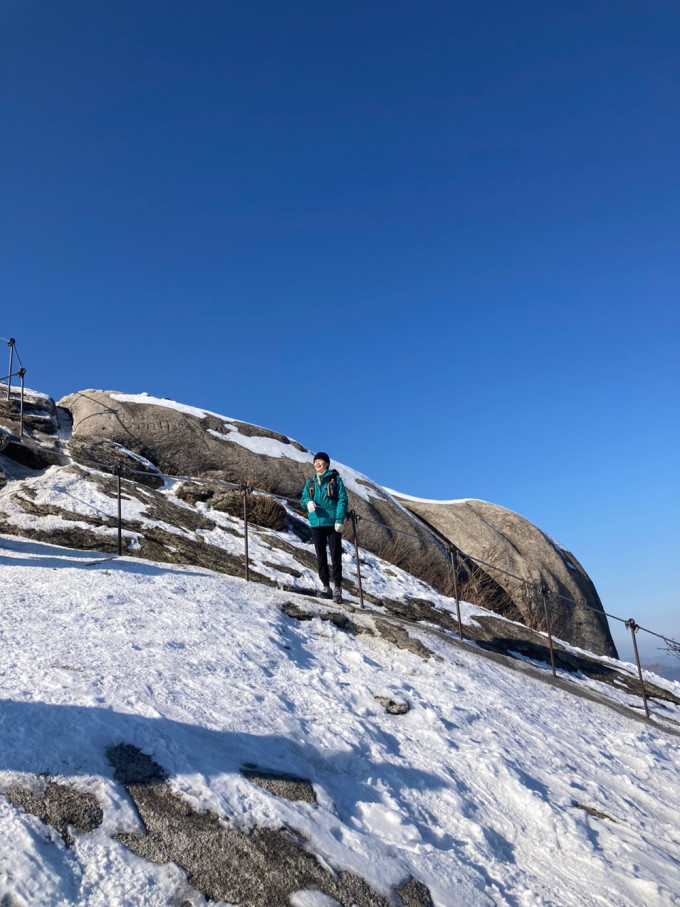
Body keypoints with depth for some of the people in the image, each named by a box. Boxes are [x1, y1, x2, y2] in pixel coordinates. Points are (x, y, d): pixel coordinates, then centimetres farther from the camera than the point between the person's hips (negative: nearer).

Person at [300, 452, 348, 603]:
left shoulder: (335, 479, 6)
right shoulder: (310, 483, 19)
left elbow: (342, 499, -2)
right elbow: (303, 499, 12)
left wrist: (340, 519, -13)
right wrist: (308, 503, -13)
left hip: (333, 522, -4)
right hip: (316, 523, 4)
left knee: (336, 556, -6)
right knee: (321, 556, 6)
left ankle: (337, 588, -4)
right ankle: (326, 587, 12)